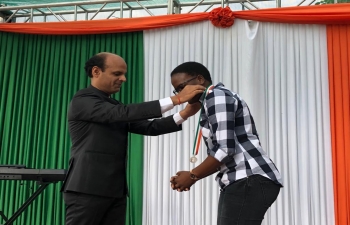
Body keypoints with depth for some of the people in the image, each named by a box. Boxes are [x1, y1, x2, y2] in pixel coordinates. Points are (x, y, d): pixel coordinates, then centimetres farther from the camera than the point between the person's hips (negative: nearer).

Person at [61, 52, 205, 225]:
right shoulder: (82, 101, -7)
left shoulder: (114, 106, 19)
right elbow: (123, 113, -21)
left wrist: (184, 114, -7)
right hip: (87, 188, -7)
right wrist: (177, 99, -24)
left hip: (116, 190, 8)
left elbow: (149, 127, 8)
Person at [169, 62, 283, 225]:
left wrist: (192, 176, -6)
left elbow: (224, 149, -17)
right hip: (241, 183, 10)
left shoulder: (216, 95, -6)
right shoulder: (212, 100, 24)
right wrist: (194, 175, 9)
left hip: (249, 182, -10)